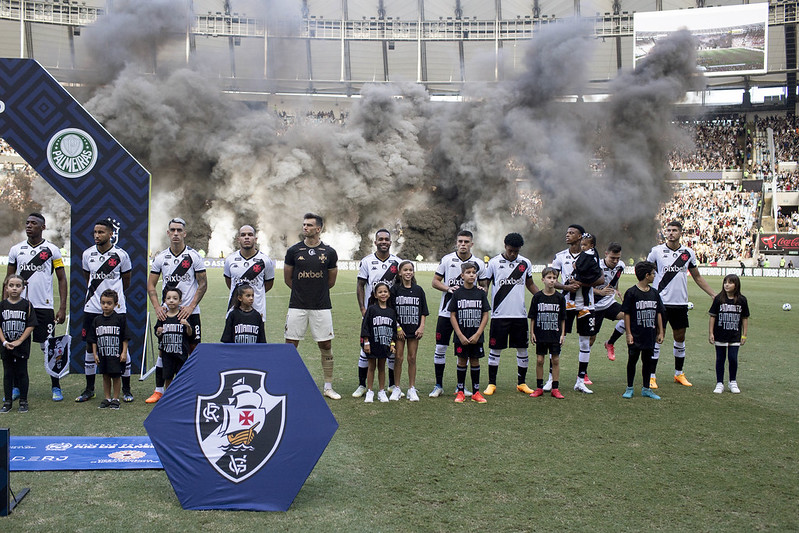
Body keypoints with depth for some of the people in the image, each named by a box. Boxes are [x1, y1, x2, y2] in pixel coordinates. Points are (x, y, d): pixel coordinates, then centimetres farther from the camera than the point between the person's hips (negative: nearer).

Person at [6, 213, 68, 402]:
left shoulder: (52, 250, 1)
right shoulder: (16, 250, 8)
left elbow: (62, 279, 3)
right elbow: (8, 280, 13)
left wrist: (62, 308, -5)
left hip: (44, 307, -3)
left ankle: (56, 387, 11)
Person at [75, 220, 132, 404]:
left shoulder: (121, 255, -5)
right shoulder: (88, 254, 4)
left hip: (116, 308, -3)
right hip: (92, 308, 3)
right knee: (90, 347, 7)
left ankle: (126, 389, 12)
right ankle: (89, 389, 19)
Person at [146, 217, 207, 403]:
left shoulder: (194, 256, -2)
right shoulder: (160, 257, 5)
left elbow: (203, 284, -2)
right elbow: (150, 285, 9)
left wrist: (191, 307, -11)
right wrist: (157, 307, -4)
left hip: (189, 311, -2)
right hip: (166, 312, 2)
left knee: (193, 348, -1)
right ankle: (159, 390, 14)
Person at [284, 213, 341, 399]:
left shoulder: (329, 252, 1)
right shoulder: (294, 251, 1)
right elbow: (287, 278, 11)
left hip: (321, 307, 0)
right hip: (297, 306, 0)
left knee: (326, 346, 4)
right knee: (291, 345, 2)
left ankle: (328, 386, 15)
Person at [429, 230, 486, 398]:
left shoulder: (479, 264, 3)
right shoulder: (446, 260, 1)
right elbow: (435, 281, 5)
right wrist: (448, 288, -13)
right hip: (446, 312, -1)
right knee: (440, 348, 0)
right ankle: (438, 385, 12)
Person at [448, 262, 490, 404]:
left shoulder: (481, 293, 1)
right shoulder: (457, 293, -2)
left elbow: (485, 315, 1)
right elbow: (452, 316, -2)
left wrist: (477, 335, -8)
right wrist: (460, 336, -10)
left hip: (476, 336, 1)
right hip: (461, 336, -1)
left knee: (475, 361, 7)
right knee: (462, 361, 5)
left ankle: (476, 392, 15)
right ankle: (460, 392, 14)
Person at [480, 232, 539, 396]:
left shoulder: (525, 263, 7)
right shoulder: (494, 262, -2)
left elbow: (530, 284, 19)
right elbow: (485, 285, 2)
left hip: (520, 314, 3)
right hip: (499, 314, -3)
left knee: (522, 349, 7)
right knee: (495, 350, 2)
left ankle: (522, 383, 20)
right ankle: (491, 383, 13)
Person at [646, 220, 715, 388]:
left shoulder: (688, 253, 6)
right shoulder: (656, 251, -2)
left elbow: (697, 277, 17)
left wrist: (713, 295, 16)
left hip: (681, 303, 4)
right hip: (661, 301, -3)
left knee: (680, 337, 11)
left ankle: (679, 374, 26)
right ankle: (651, 376, 3)